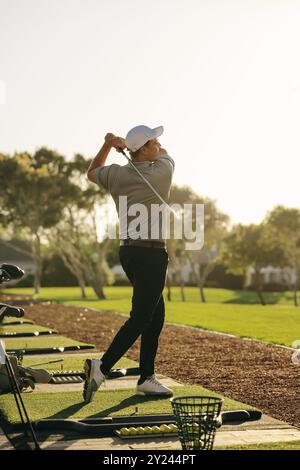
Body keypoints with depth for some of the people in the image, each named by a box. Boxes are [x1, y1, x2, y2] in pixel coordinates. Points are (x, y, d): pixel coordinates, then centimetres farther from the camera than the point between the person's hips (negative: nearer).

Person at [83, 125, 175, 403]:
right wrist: (123, 144, 8)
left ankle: (146, 378, 15)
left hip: (127, 250, 7)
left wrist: (107, 145, 13)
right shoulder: (162, 171, -9)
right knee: (140, 318, -7)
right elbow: (164, 153, 14)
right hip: (151, 252, -7)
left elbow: (91, 173, 27)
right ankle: (103, 366, -19)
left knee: (156, 315, 14)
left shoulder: (115, 175, 4)